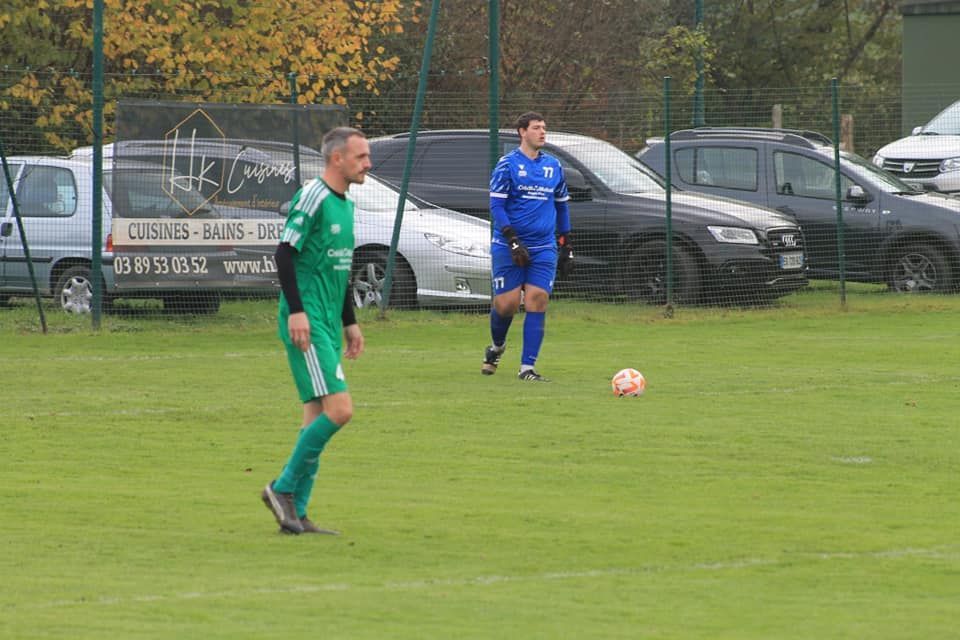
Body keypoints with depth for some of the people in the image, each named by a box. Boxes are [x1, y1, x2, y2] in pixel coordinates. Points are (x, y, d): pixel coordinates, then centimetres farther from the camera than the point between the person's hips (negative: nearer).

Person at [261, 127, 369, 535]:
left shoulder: (345, 205, 17)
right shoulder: (313, 198, -11)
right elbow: (285, 254, -16)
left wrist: (349, 323, 24)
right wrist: (296, 311, -21)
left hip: (328, 325, 10)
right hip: (307, 324, -10)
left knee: (318, 416, 7)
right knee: (339, 410, -16)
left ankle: (296, 513, 10)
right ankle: (283, 489, -6)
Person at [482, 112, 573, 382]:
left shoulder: (553, 166, 12)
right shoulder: (508, 164, -3)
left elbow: (562, 206, 21)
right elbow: (496, 205, -7)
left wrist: (566, 246, 17)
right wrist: (513, 241, -16)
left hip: (544, 248, 3)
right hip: (509, 246, -3)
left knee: (537, 300, -10)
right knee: (506, 303, -5)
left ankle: (527, 367, -7)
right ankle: (496, 348, 27)